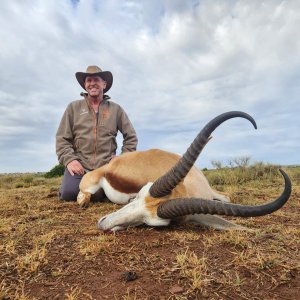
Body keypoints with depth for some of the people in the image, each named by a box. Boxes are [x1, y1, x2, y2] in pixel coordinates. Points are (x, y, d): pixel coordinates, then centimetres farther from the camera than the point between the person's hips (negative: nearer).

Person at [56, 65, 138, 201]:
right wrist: (69, 159, -11)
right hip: (79, 164, -1)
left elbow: (131, 137, 11)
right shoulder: (73, 107, 8)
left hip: (107, 165, 1)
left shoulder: (116, 109, 9)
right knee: (68, 193, -22)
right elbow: (62, 138, 4)